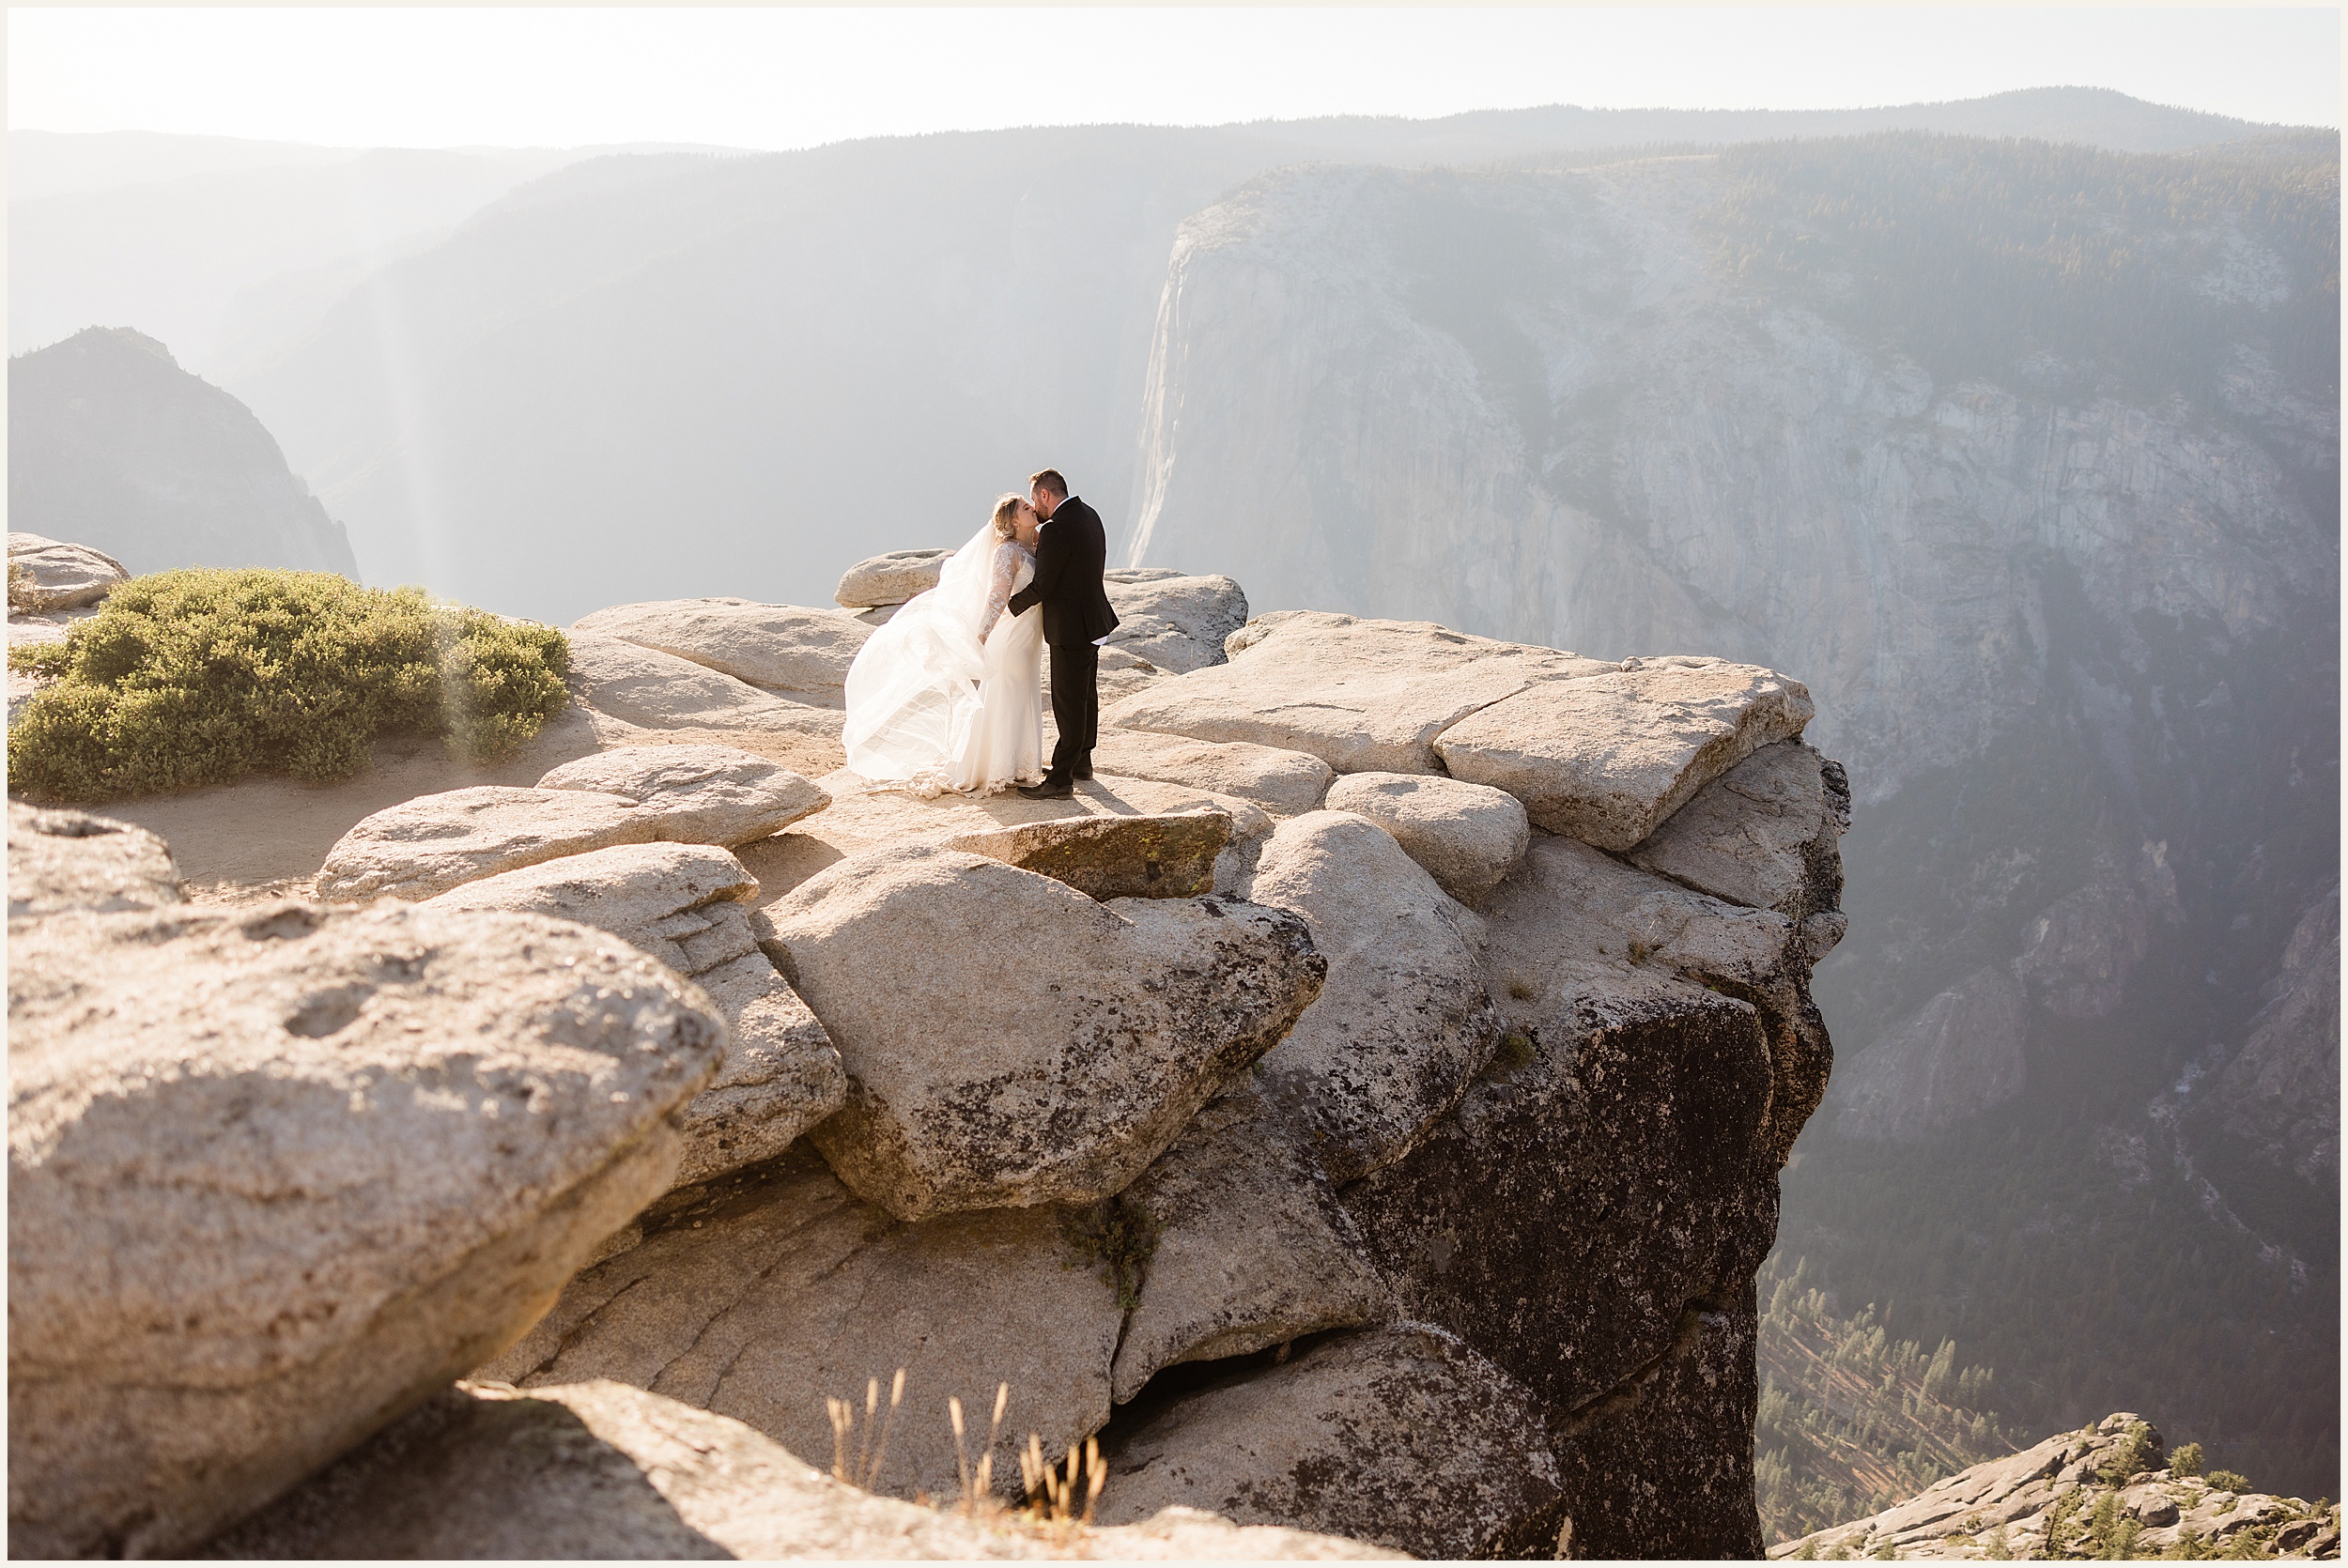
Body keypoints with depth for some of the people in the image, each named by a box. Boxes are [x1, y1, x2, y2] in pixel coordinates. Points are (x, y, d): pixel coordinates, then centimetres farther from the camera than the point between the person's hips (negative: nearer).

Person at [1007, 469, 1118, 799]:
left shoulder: (1056, 529, -22)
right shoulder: (1089, 515, 6)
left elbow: (1041, 588, -20)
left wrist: (1010, 606, -5)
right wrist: (1041, 547, 5)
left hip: (1070, 629, -10)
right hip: (1094, 622, 10)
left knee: (1068, 704, -4)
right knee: (1086, 696, 20)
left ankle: (1060, 780, 1)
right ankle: (1081, 762, 35)